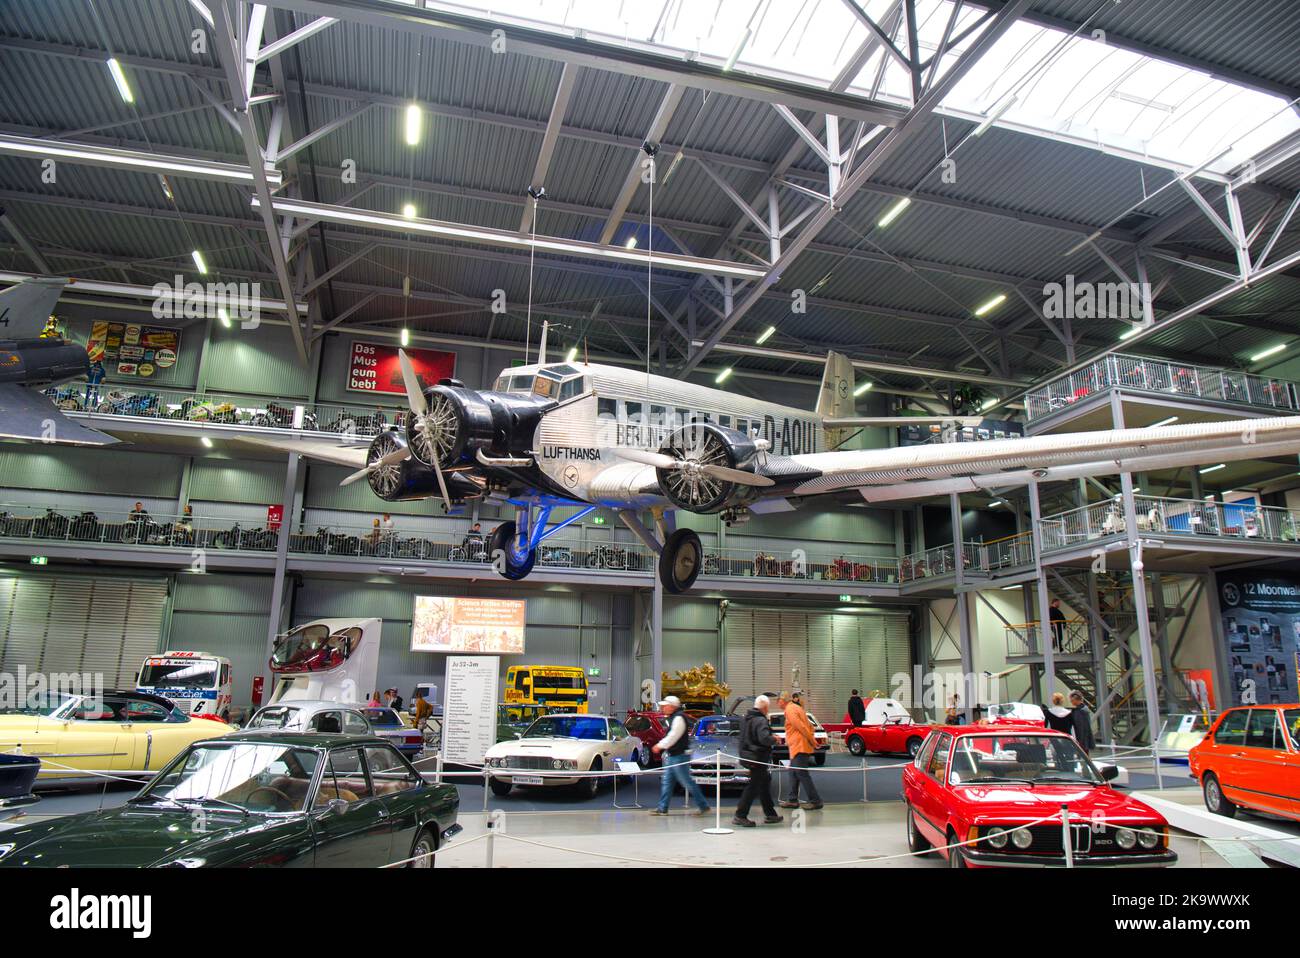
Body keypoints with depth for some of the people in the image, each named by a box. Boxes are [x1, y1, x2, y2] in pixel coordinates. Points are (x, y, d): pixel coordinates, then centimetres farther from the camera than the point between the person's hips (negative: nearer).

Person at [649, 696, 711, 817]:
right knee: (666, 781, 11)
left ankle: (703, 806, 5)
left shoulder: (679, 718, -18)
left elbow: (673, 736, -22)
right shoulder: (671, 718, 15)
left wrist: (659, 746, -14)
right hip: (672, 756, 10)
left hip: (679, 756, -10)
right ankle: (662, 808, 16)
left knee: (687, 782, -4)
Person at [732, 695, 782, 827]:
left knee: (764, 784, 19)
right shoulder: (760, 720, -20)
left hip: (747, 756, 9)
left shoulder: (745, 718, 9)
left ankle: (770, 814, 28)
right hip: (758, 759, -9)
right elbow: (764, 738, -31)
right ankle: (740, 816, 1)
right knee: (753, 787, -1)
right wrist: (774, 739, -11)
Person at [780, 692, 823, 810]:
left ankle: (815, 801, -3)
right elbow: (809, 725, 17)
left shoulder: (790, 709, -12)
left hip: (799, 747, -10)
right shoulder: (796, 708, 18)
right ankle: (792, 800, 18)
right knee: (794, 773, 14)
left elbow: (800, 726, -19)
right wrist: (812, 738, 9)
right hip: (799, 746, 10)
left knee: (803, 774, -6)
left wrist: (811, 740, -15)